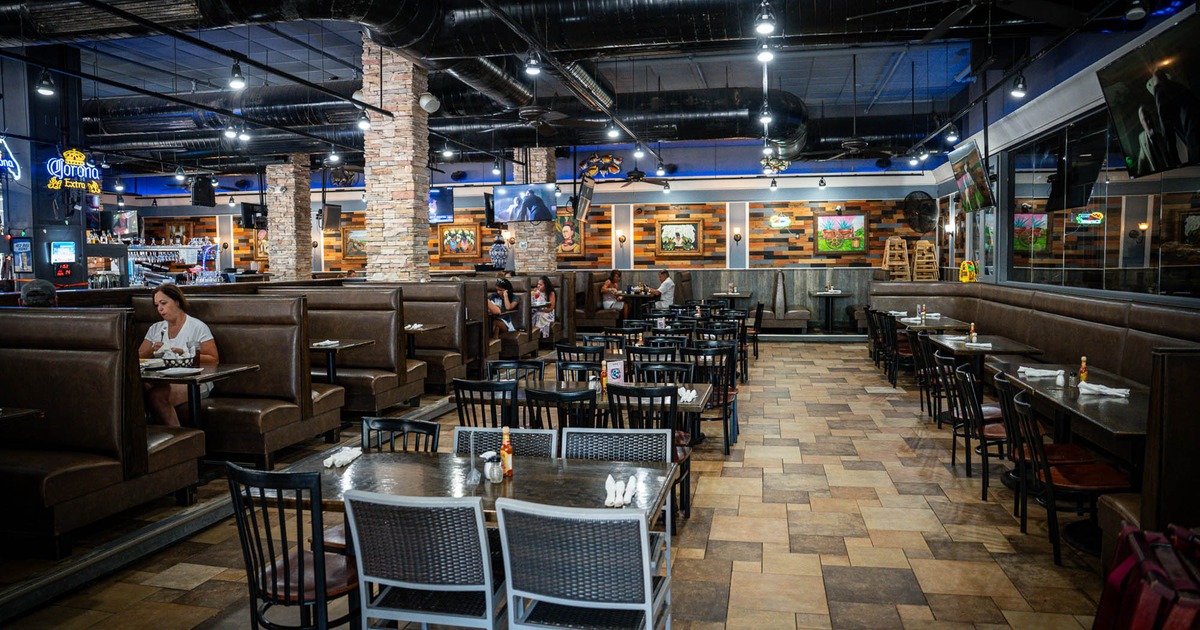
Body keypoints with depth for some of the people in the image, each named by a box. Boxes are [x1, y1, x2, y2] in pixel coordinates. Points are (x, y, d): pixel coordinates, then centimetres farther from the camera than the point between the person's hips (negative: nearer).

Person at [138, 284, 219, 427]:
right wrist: (152, 351, -2)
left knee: (156, 395, -35)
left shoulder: (198, 327, 5)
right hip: (162, 380, 5)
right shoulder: (155, 328, 22)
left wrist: (187, 356, -12)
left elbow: (214, 360, -1)